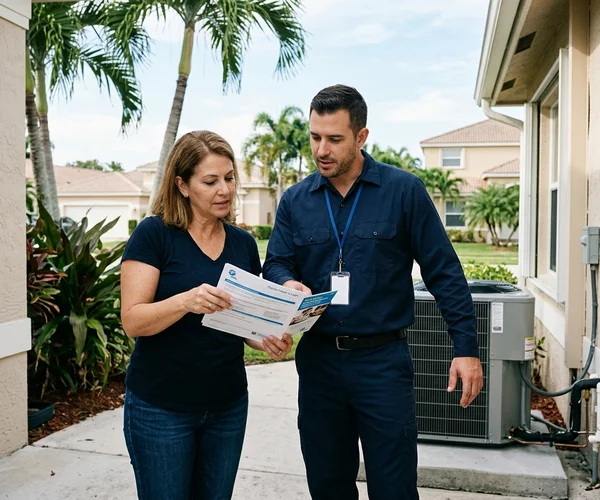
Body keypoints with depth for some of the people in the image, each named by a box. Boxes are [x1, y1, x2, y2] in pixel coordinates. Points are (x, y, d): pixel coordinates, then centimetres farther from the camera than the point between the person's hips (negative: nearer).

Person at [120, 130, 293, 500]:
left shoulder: (244, 242, 4)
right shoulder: (153, 233, -11)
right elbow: (133, 320, -16)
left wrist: (268, 341, -10)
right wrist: (186, 301, -34)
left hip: (229, 406, 5)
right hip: (160, 408, -4)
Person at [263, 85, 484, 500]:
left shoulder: (404, 190, -5)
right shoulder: (295, 200, 5)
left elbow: (444, 272, -4)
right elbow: (275, 266, 4)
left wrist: (466, 347, -8)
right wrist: (289, 286, -19)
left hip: (384, 360, -3)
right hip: (317, 359, 4)